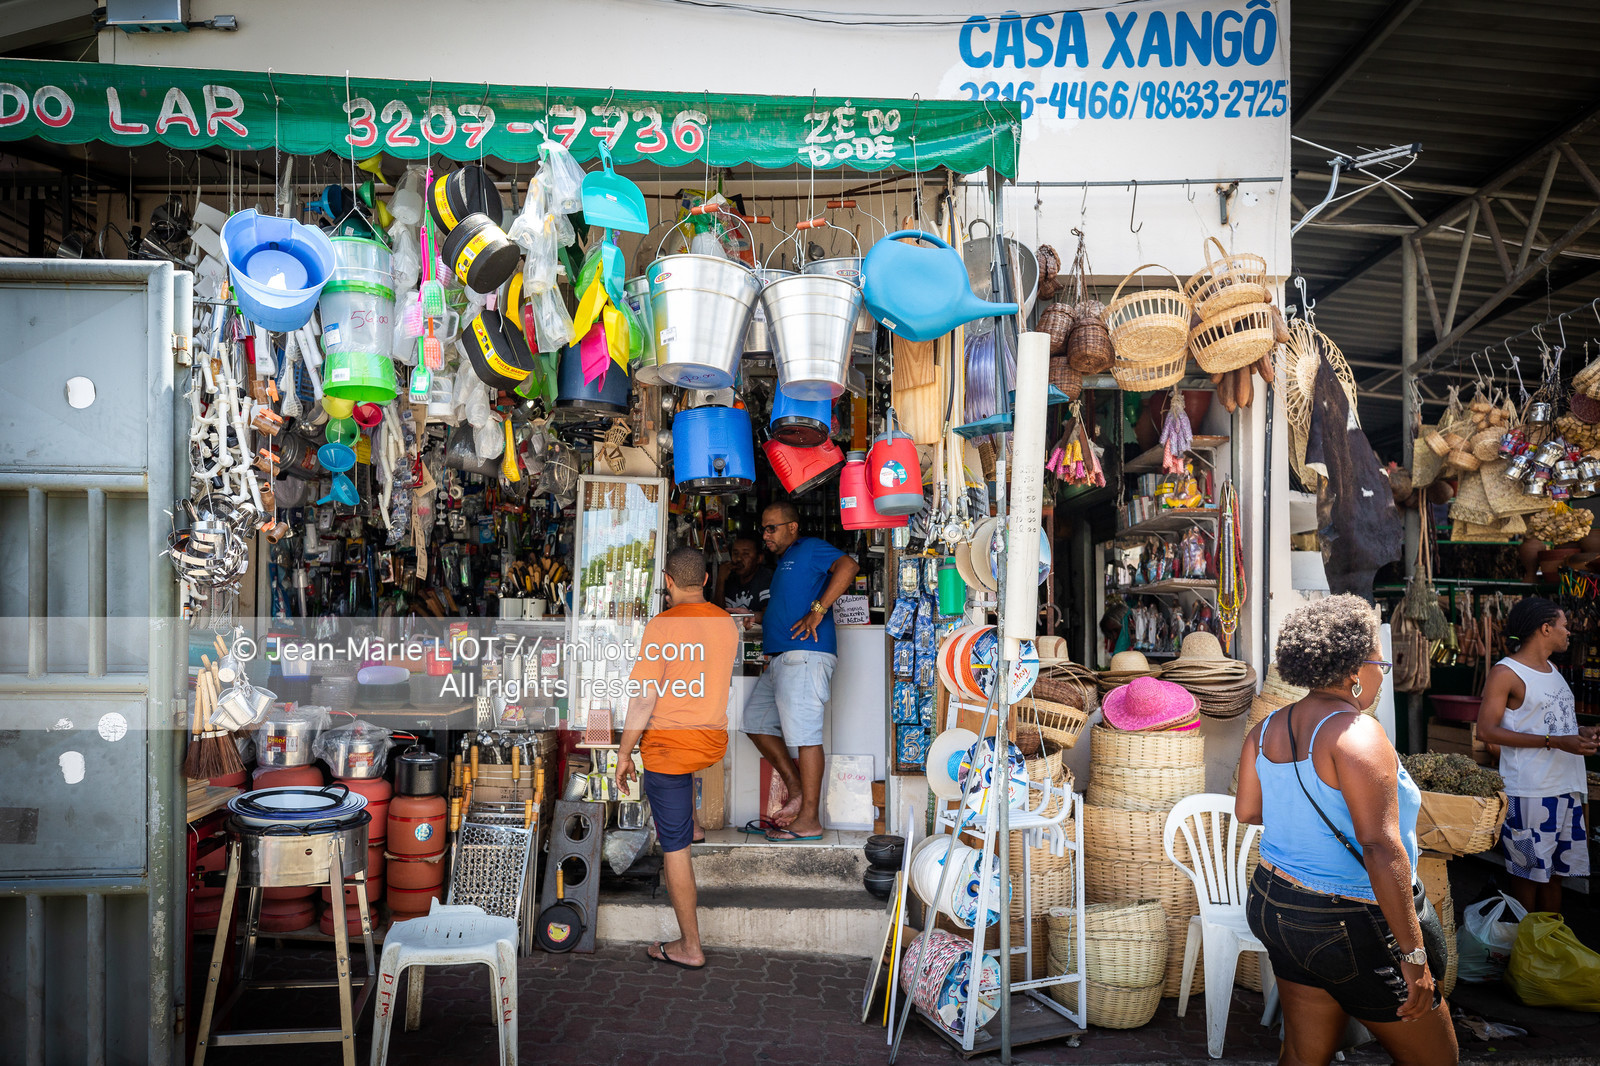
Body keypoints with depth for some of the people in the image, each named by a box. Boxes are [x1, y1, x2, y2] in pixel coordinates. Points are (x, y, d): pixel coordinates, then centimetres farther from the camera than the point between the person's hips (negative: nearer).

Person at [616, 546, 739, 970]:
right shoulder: (727, 623, 1)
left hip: (671, 745, -7)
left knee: (675, 844, 2)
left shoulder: (662, 626, -18)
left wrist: (624, 753, -9)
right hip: (713, 741, 7)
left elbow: (643, 700, -17)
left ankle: (690, 947, 9)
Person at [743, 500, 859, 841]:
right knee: (755, 721, 13)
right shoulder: (783, 563, 27)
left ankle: (809, 819, -8)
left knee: (803, 733, -11)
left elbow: (847, 566, -19)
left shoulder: (809, 548, -2)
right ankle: (796, 790, 15)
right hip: (780, 659, 11)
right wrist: (757, 621, 19)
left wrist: (818, 610, -21)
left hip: (804, 656, -11)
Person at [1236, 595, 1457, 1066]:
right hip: (1352, 926, -8)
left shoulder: (1267, 729, 3)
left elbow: (1246, 810, 12)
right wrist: (1414, 955, -22)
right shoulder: (1358, 732, -20)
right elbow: (1381, 848, -25)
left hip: (1277, 908, 8)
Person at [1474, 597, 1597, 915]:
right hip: (1530, 792, -8)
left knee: (1555, 872, 14)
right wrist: (1555, 741, -22)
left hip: (1566, 788, 8)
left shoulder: (1552, 671, 16)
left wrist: (1583, 731, 4)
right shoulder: (1506, 672, -10)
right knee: (1529, 873, 0)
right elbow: (1487, 731, -18)